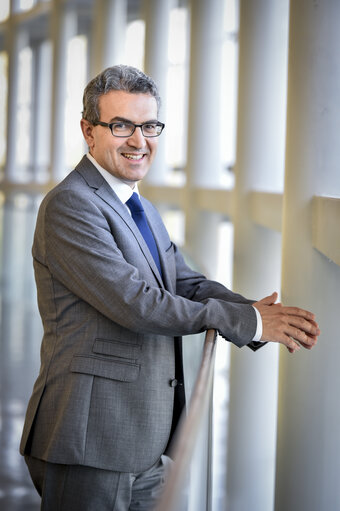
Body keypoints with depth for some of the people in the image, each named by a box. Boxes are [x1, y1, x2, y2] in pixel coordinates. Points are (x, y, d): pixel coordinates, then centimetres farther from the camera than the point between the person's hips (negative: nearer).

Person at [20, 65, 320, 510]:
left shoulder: (144, 212, 18)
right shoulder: (69, 206, -14)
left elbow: (189, 286, 9)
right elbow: (135, 303, -21)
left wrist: (263, 316, -10)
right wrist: (248, 321, -16)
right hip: (89, 445, -8)